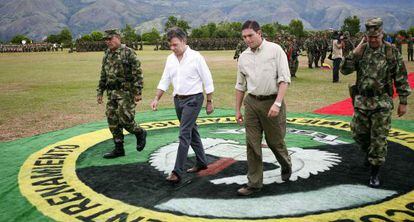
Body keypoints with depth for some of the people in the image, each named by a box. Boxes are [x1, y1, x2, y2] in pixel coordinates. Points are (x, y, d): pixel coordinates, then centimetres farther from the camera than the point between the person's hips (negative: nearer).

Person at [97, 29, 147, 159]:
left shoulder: (128, 53, -9)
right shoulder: (107, 55, 13)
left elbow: (137, 73, -13)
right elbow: (103, 76, 19)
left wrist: (138, 92, -17)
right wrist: (100, 92, 16)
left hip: (126, 92, -7)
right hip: (111, 93, 7)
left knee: (125, 119, -10)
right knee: (112, 121, 7)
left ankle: (140, 133, 19)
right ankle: (119, 149, 16)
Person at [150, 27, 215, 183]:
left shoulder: (196, 57, -11)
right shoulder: (170, 59, 6)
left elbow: (207, 81, -7)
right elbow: (164, 81, 9)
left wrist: (209, 102, -5)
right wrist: (156, 98, -1)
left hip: (193, 99, -6)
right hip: (178, 99, 7)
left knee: (184, 134, -11)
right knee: (191, 131, 16)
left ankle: (177, 172, -9)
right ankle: (201, 162, 31)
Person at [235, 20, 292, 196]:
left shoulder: (275, 50, -6)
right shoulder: (243, 57, 8)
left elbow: (284, 79, -10)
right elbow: (240, 85, 16)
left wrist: (277, 103, -20)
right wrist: (237, 109, 15)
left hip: (272, 102, -4)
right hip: (251, 102, 4)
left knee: (275, 141, 9)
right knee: (252, 144, 3)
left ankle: (286, 166, 40)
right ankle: (254, 183, 13)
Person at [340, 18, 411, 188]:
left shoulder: (392, 52, -5)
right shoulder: (360, 51, 2)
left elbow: (401, 79, -2)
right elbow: (344, 70, -5)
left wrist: (403, 102, -3)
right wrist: (356, 52, -15)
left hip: (382, 103, -3)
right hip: (361, 101, 3)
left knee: (379, 138, 0)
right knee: (358, 134, 11)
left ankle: (375, 172, 10)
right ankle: (371, 153, 42)